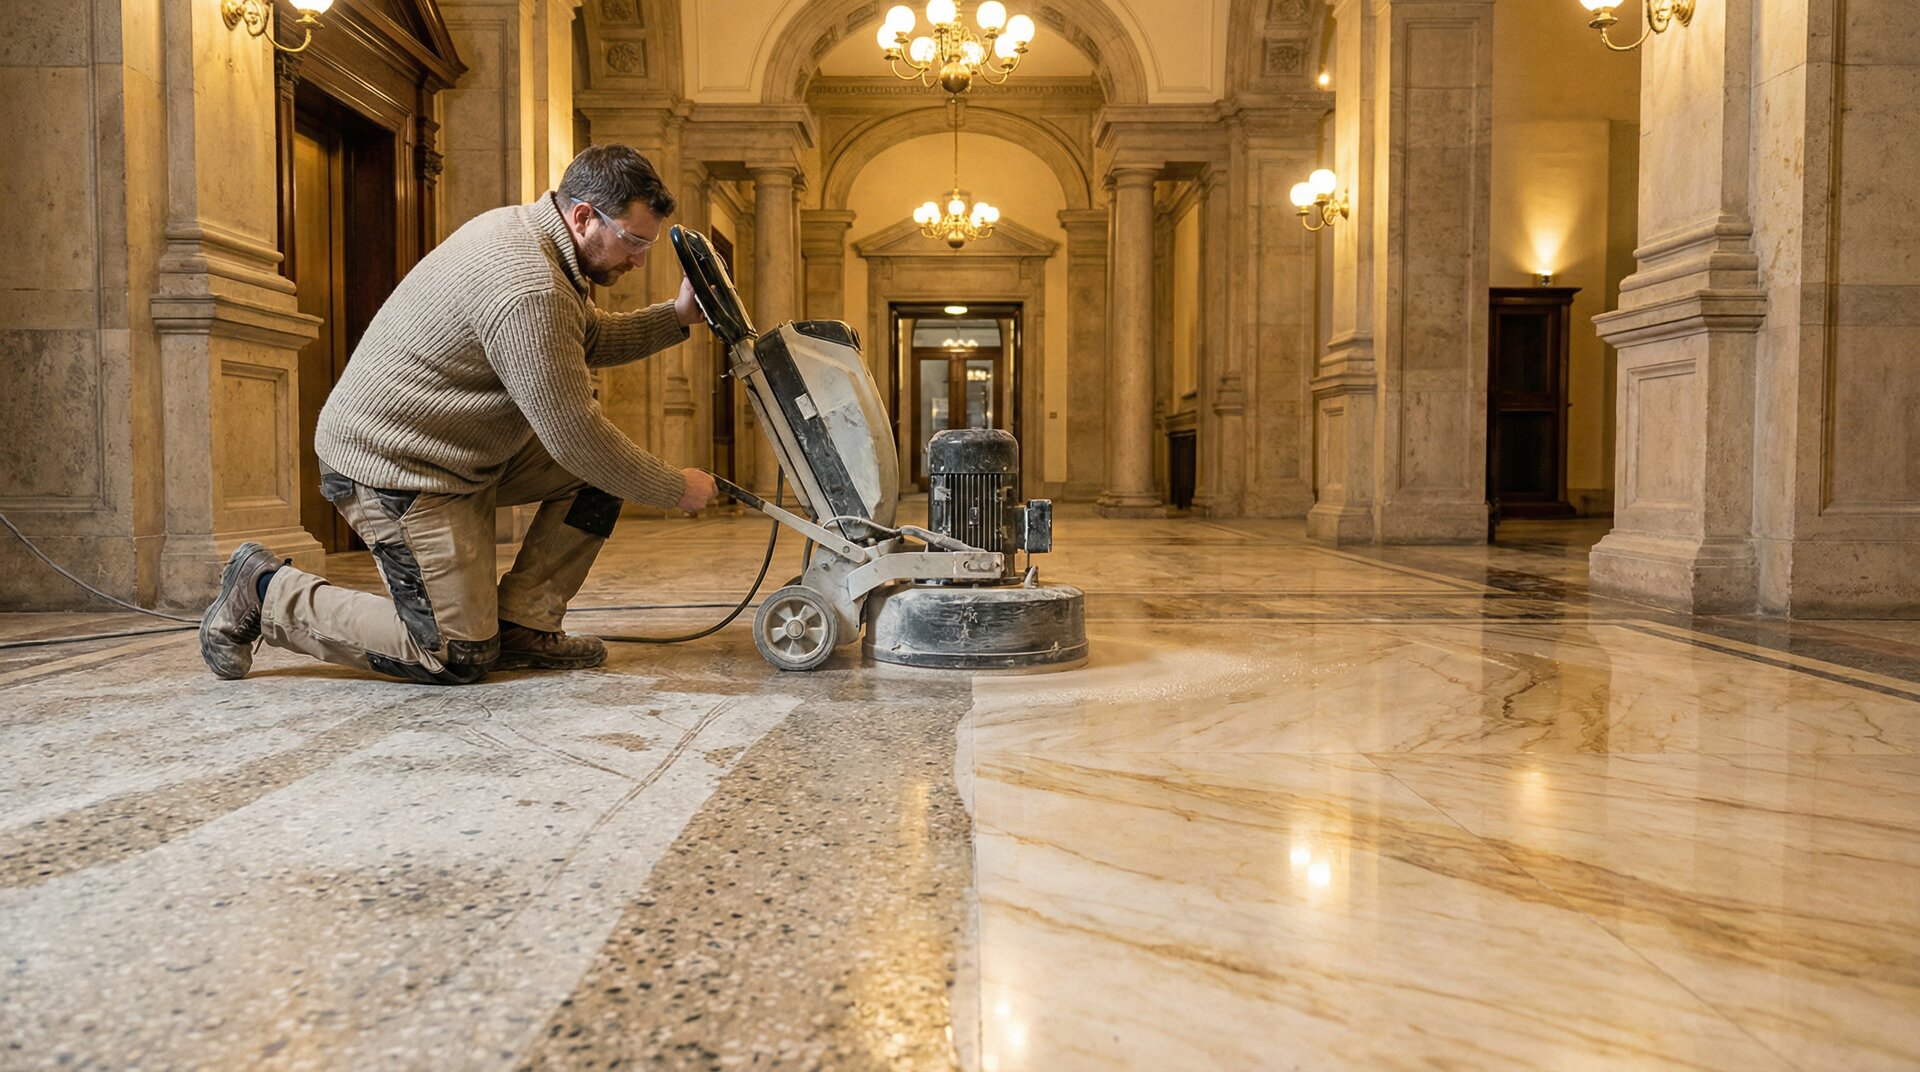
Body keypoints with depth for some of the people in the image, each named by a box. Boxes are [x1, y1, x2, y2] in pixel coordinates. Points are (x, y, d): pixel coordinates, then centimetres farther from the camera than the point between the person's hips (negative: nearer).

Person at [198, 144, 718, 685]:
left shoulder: (525, 227, 5)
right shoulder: (529, 289, -28)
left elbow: (592, 340, 16)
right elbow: (574, 436, -24)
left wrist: (678, 315, 1)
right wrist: (677, 488, -13)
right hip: (394, 464, -11)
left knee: (606, 466, 3)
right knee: (459, 658, -8)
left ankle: (522, 626, 7)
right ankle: (268, 593, 7)